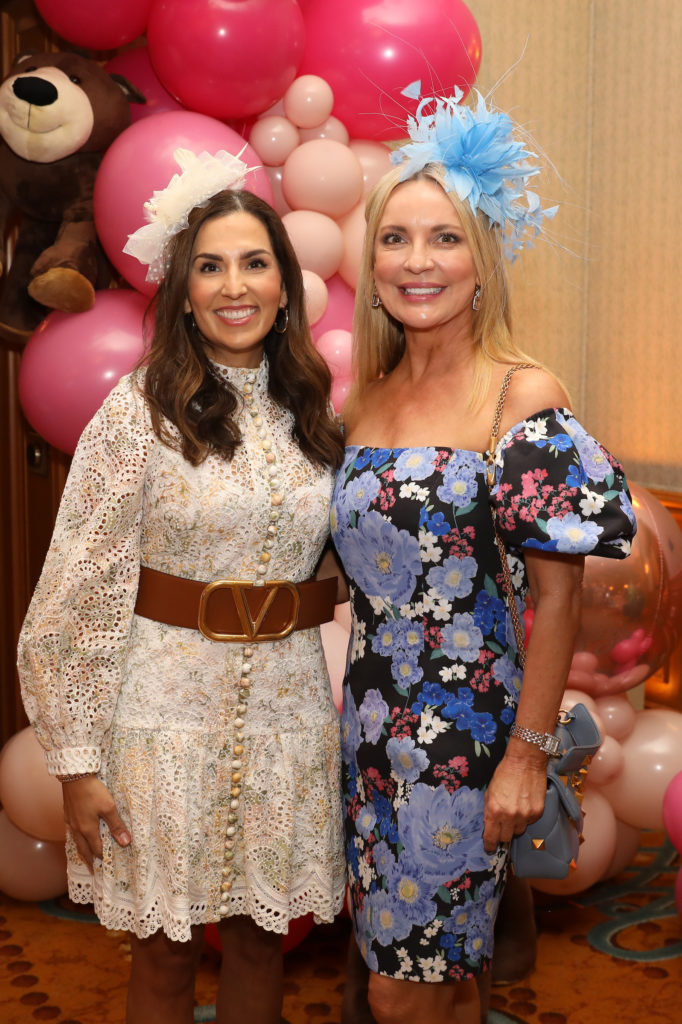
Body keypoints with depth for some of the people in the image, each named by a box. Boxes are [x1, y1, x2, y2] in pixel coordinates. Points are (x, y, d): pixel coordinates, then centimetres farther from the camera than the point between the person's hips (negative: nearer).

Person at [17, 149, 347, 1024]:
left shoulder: (312, 412, 5)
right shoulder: (139, 412, -9)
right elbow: (80, 591, -9)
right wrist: (78, 759, -10)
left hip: (287, 709, 4)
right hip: (169, 711, -3)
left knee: (261, 937, 16)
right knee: (166, 951, 11)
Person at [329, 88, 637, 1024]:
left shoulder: (523, 395, -12)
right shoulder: (364, 397, 6)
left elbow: (558, 596, -12)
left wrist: (528, 754, -13)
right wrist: (362, 699, 9)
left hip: (463, 725, -5)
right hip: (372, 715, 6)